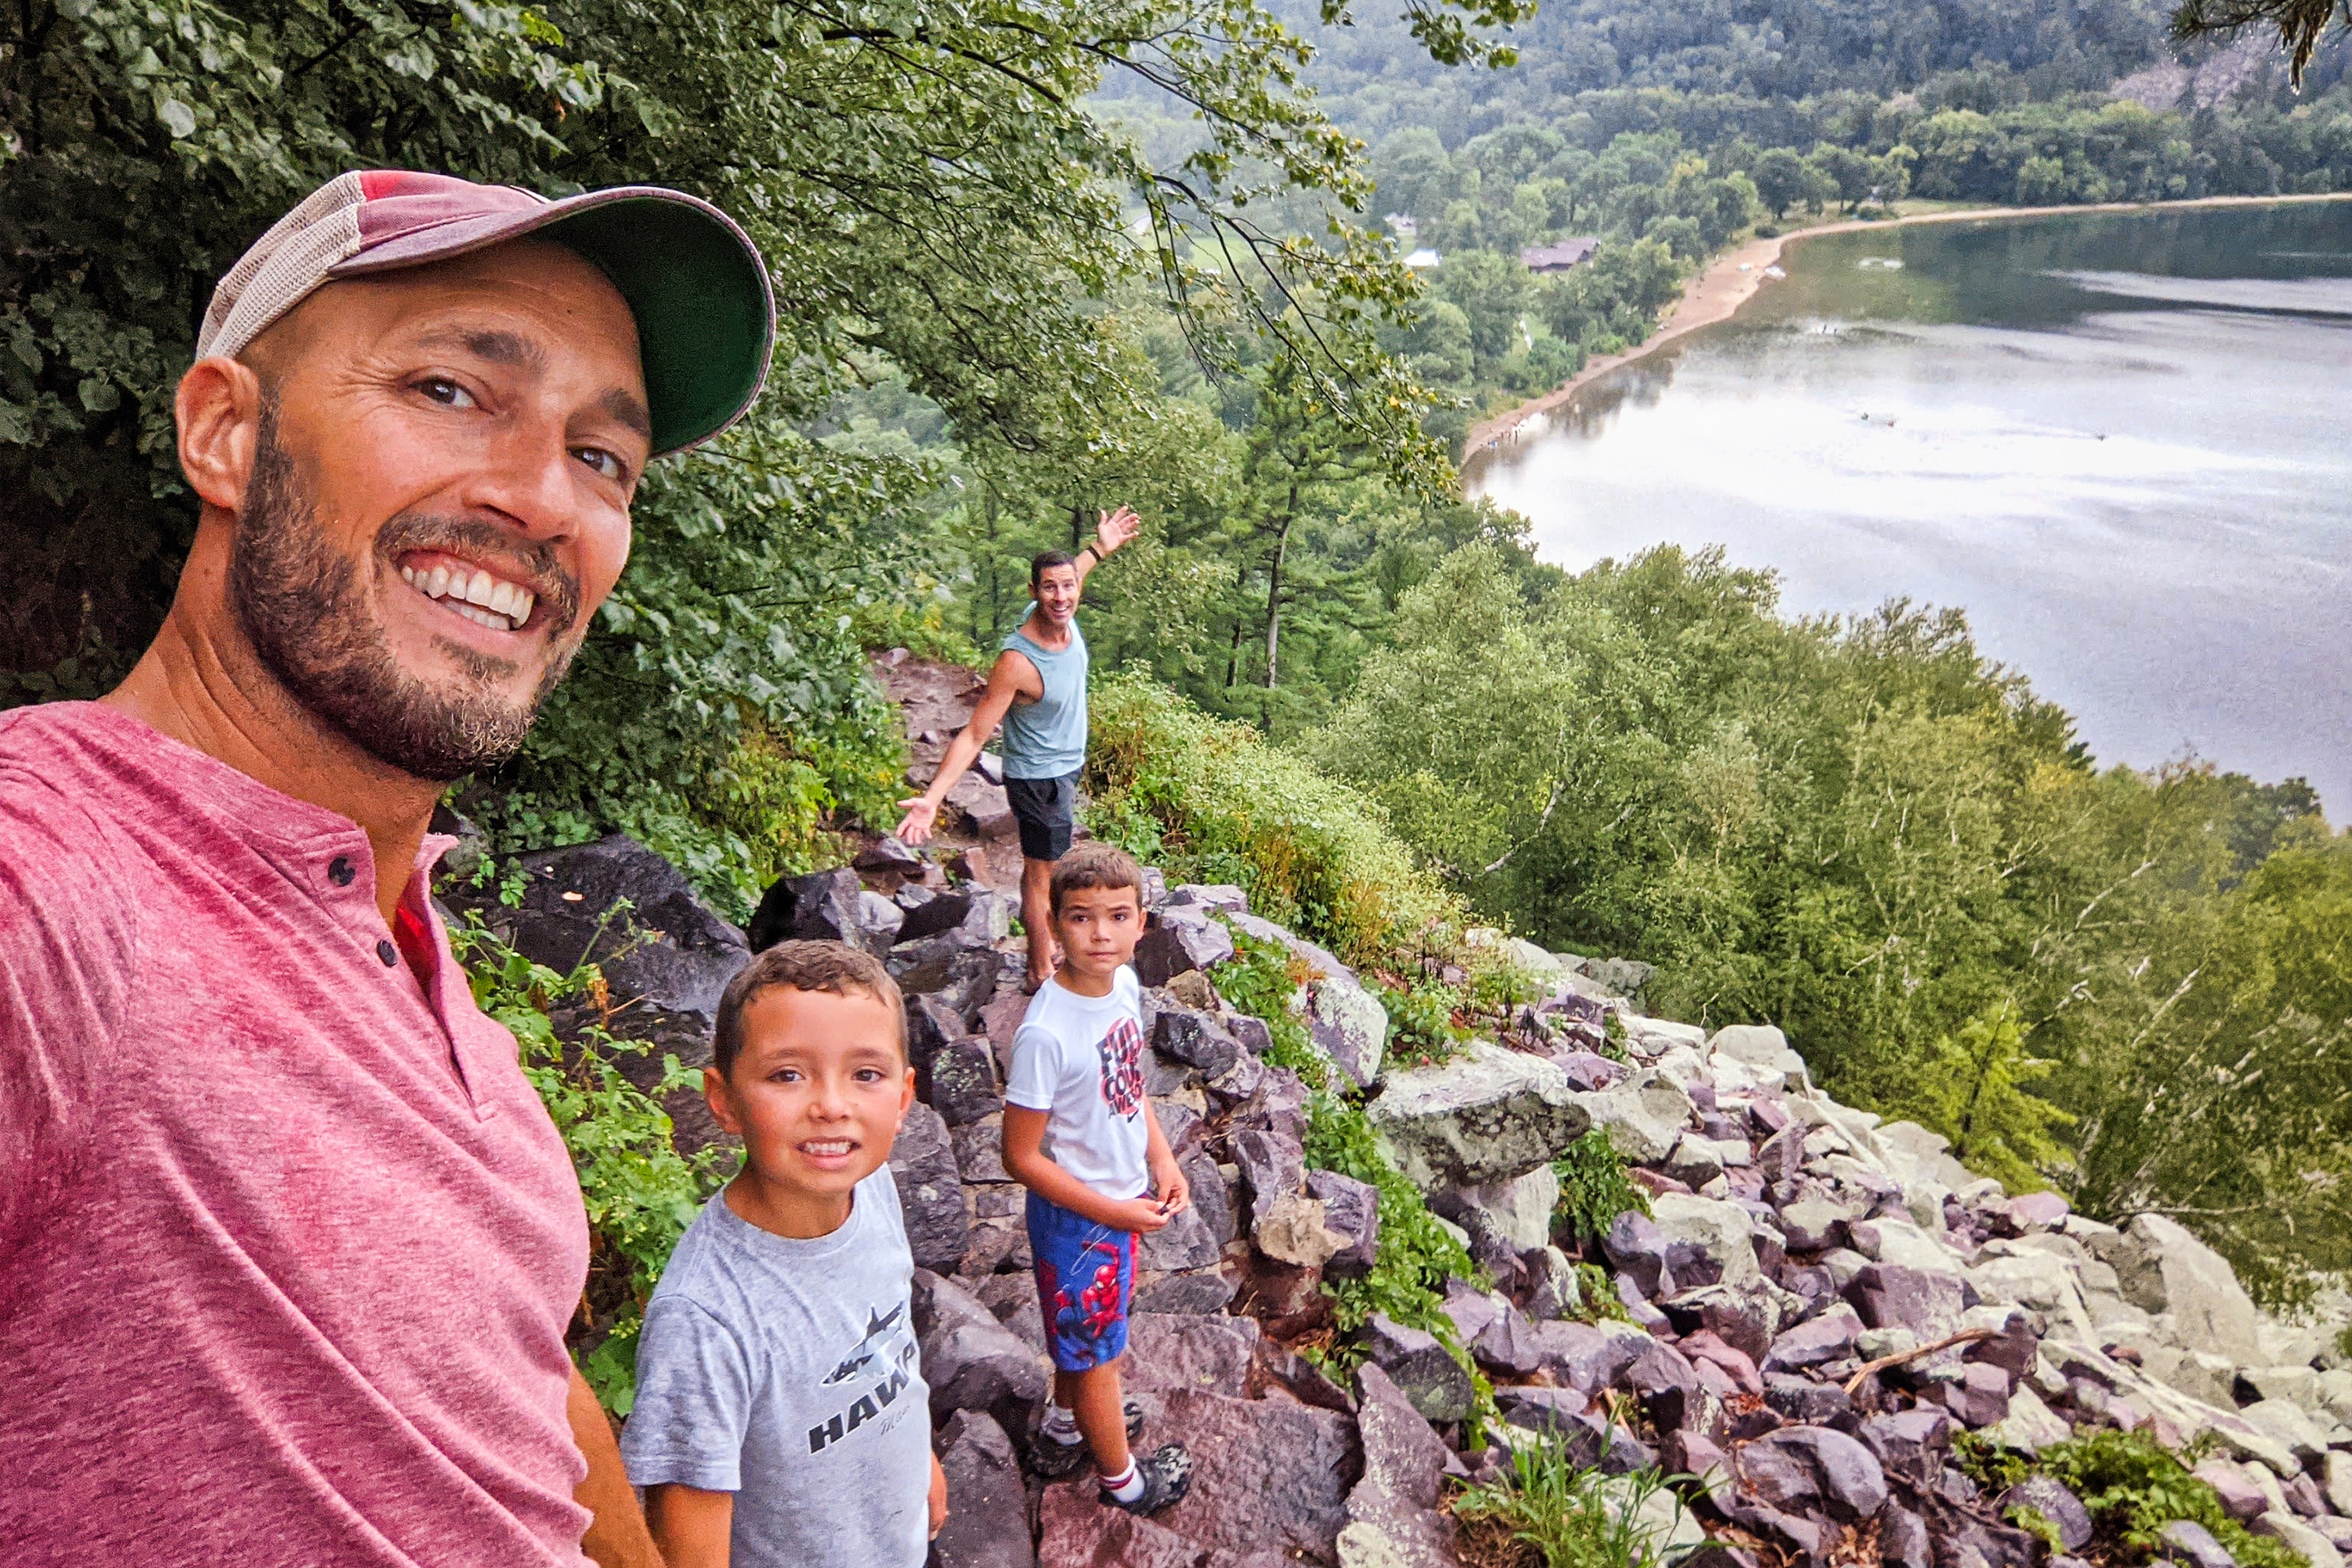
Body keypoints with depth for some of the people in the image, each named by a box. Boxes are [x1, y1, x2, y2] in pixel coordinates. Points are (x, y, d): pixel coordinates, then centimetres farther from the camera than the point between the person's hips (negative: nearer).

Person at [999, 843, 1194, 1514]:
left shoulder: (1124, 983, -10)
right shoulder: (1046, 1034, -33)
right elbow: (1022, 1158, -24)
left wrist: (1161, 1159, 0)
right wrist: (1114, 1212, -19)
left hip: (1125, 1199, 7)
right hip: (1076, 1217, -7)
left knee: (1077, 1329, 29)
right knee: (1096, 1350, 18)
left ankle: (1062, 1429, 55)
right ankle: (1122, 1478, 42)